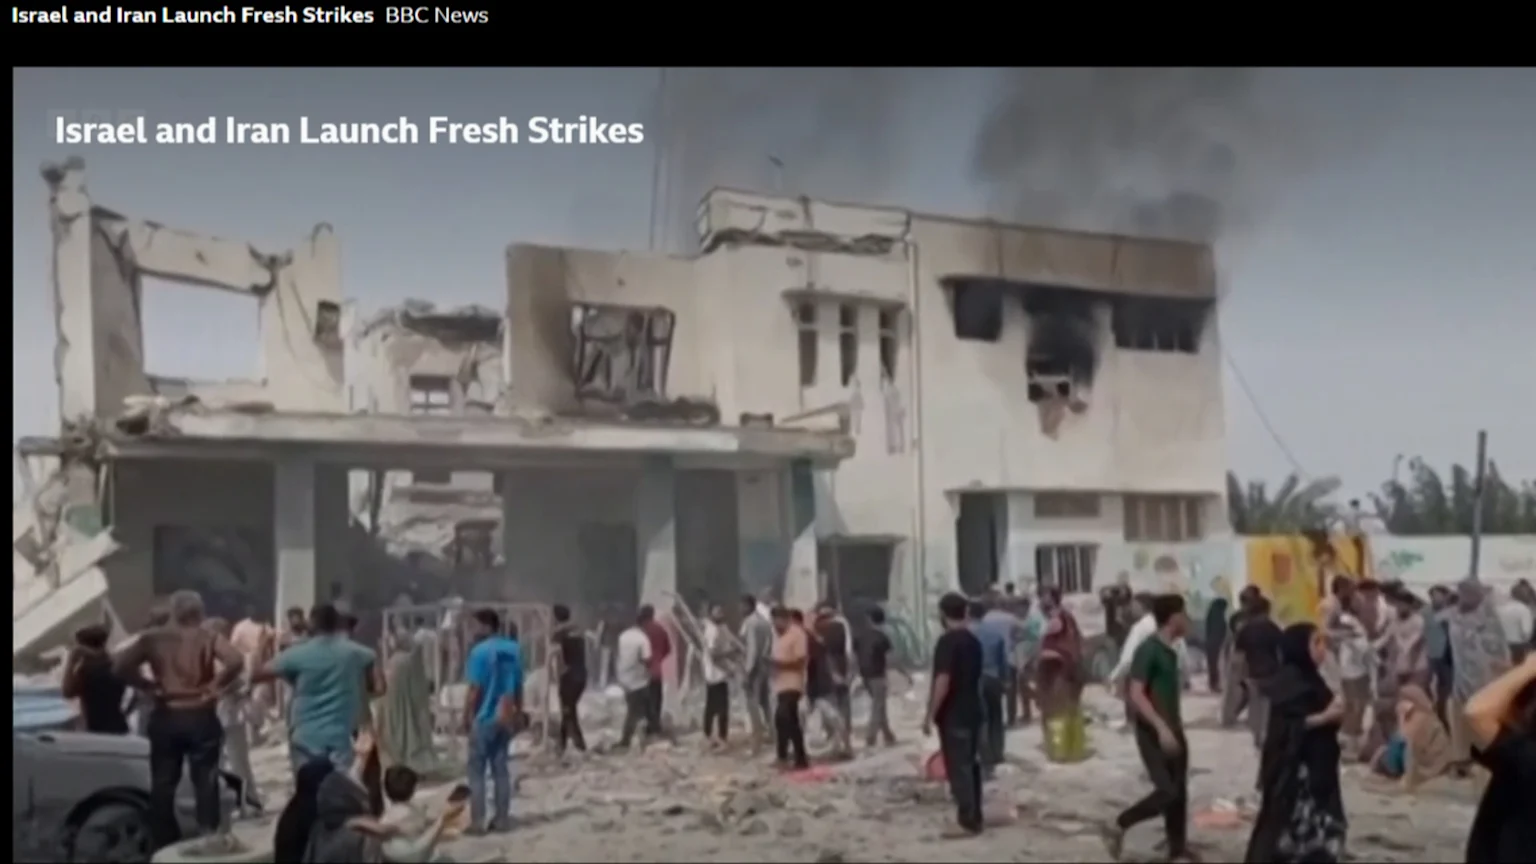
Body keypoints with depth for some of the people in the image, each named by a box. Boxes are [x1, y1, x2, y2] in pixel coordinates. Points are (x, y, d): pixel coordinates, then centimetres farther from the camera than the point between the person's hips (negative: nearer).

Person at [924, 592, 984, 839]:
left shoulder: (947, 641, -16)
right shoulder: (974, 641, 10)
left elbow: (943, 681, -21)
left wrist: (930, 715, -17)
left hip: (953, 715, -8)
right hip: (972, 712, 8)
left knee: (957, 768, -5)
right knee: (971, 765, 12)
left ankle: (966, 822, -4)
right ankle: (974, 819, 16)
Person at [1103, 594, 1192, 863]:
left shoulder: (1171, 651, 9)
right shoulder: (1148, 650, -17)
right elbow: (1136, 694, -23)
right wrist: (1161, 727, -27)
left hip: (1172, 731, 8)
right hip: (1153, 733, -8)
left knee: (1180, 792, 8)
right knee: (1167, 792, -14)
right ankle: (1119, 826, 3)